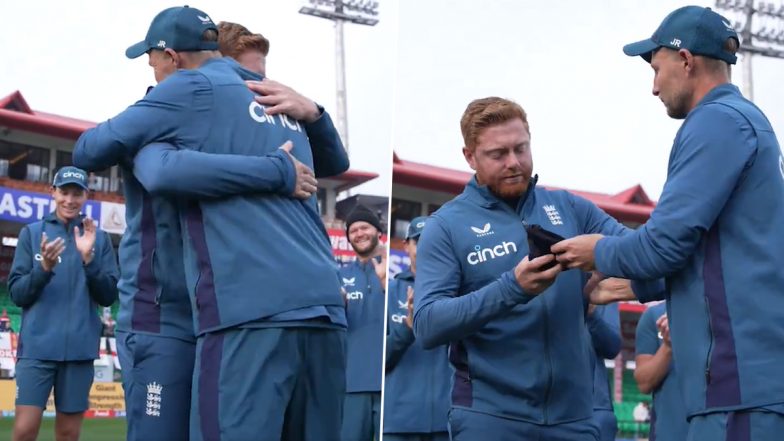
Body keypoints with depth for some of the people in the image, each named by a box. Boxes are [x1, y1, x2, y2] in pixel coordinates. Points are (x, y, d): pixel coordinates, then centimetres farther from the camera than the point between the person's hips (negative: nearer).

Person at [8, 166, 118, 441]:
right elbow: (16, 293, 2)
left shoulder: (99, 238, 8)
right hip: (37, 345, -1)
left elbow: (108, 297, 1)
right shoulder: (32, 233, 7)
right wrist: (44, 268, -16)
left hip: (80, 348, 1)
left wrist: (89, 258, -13)